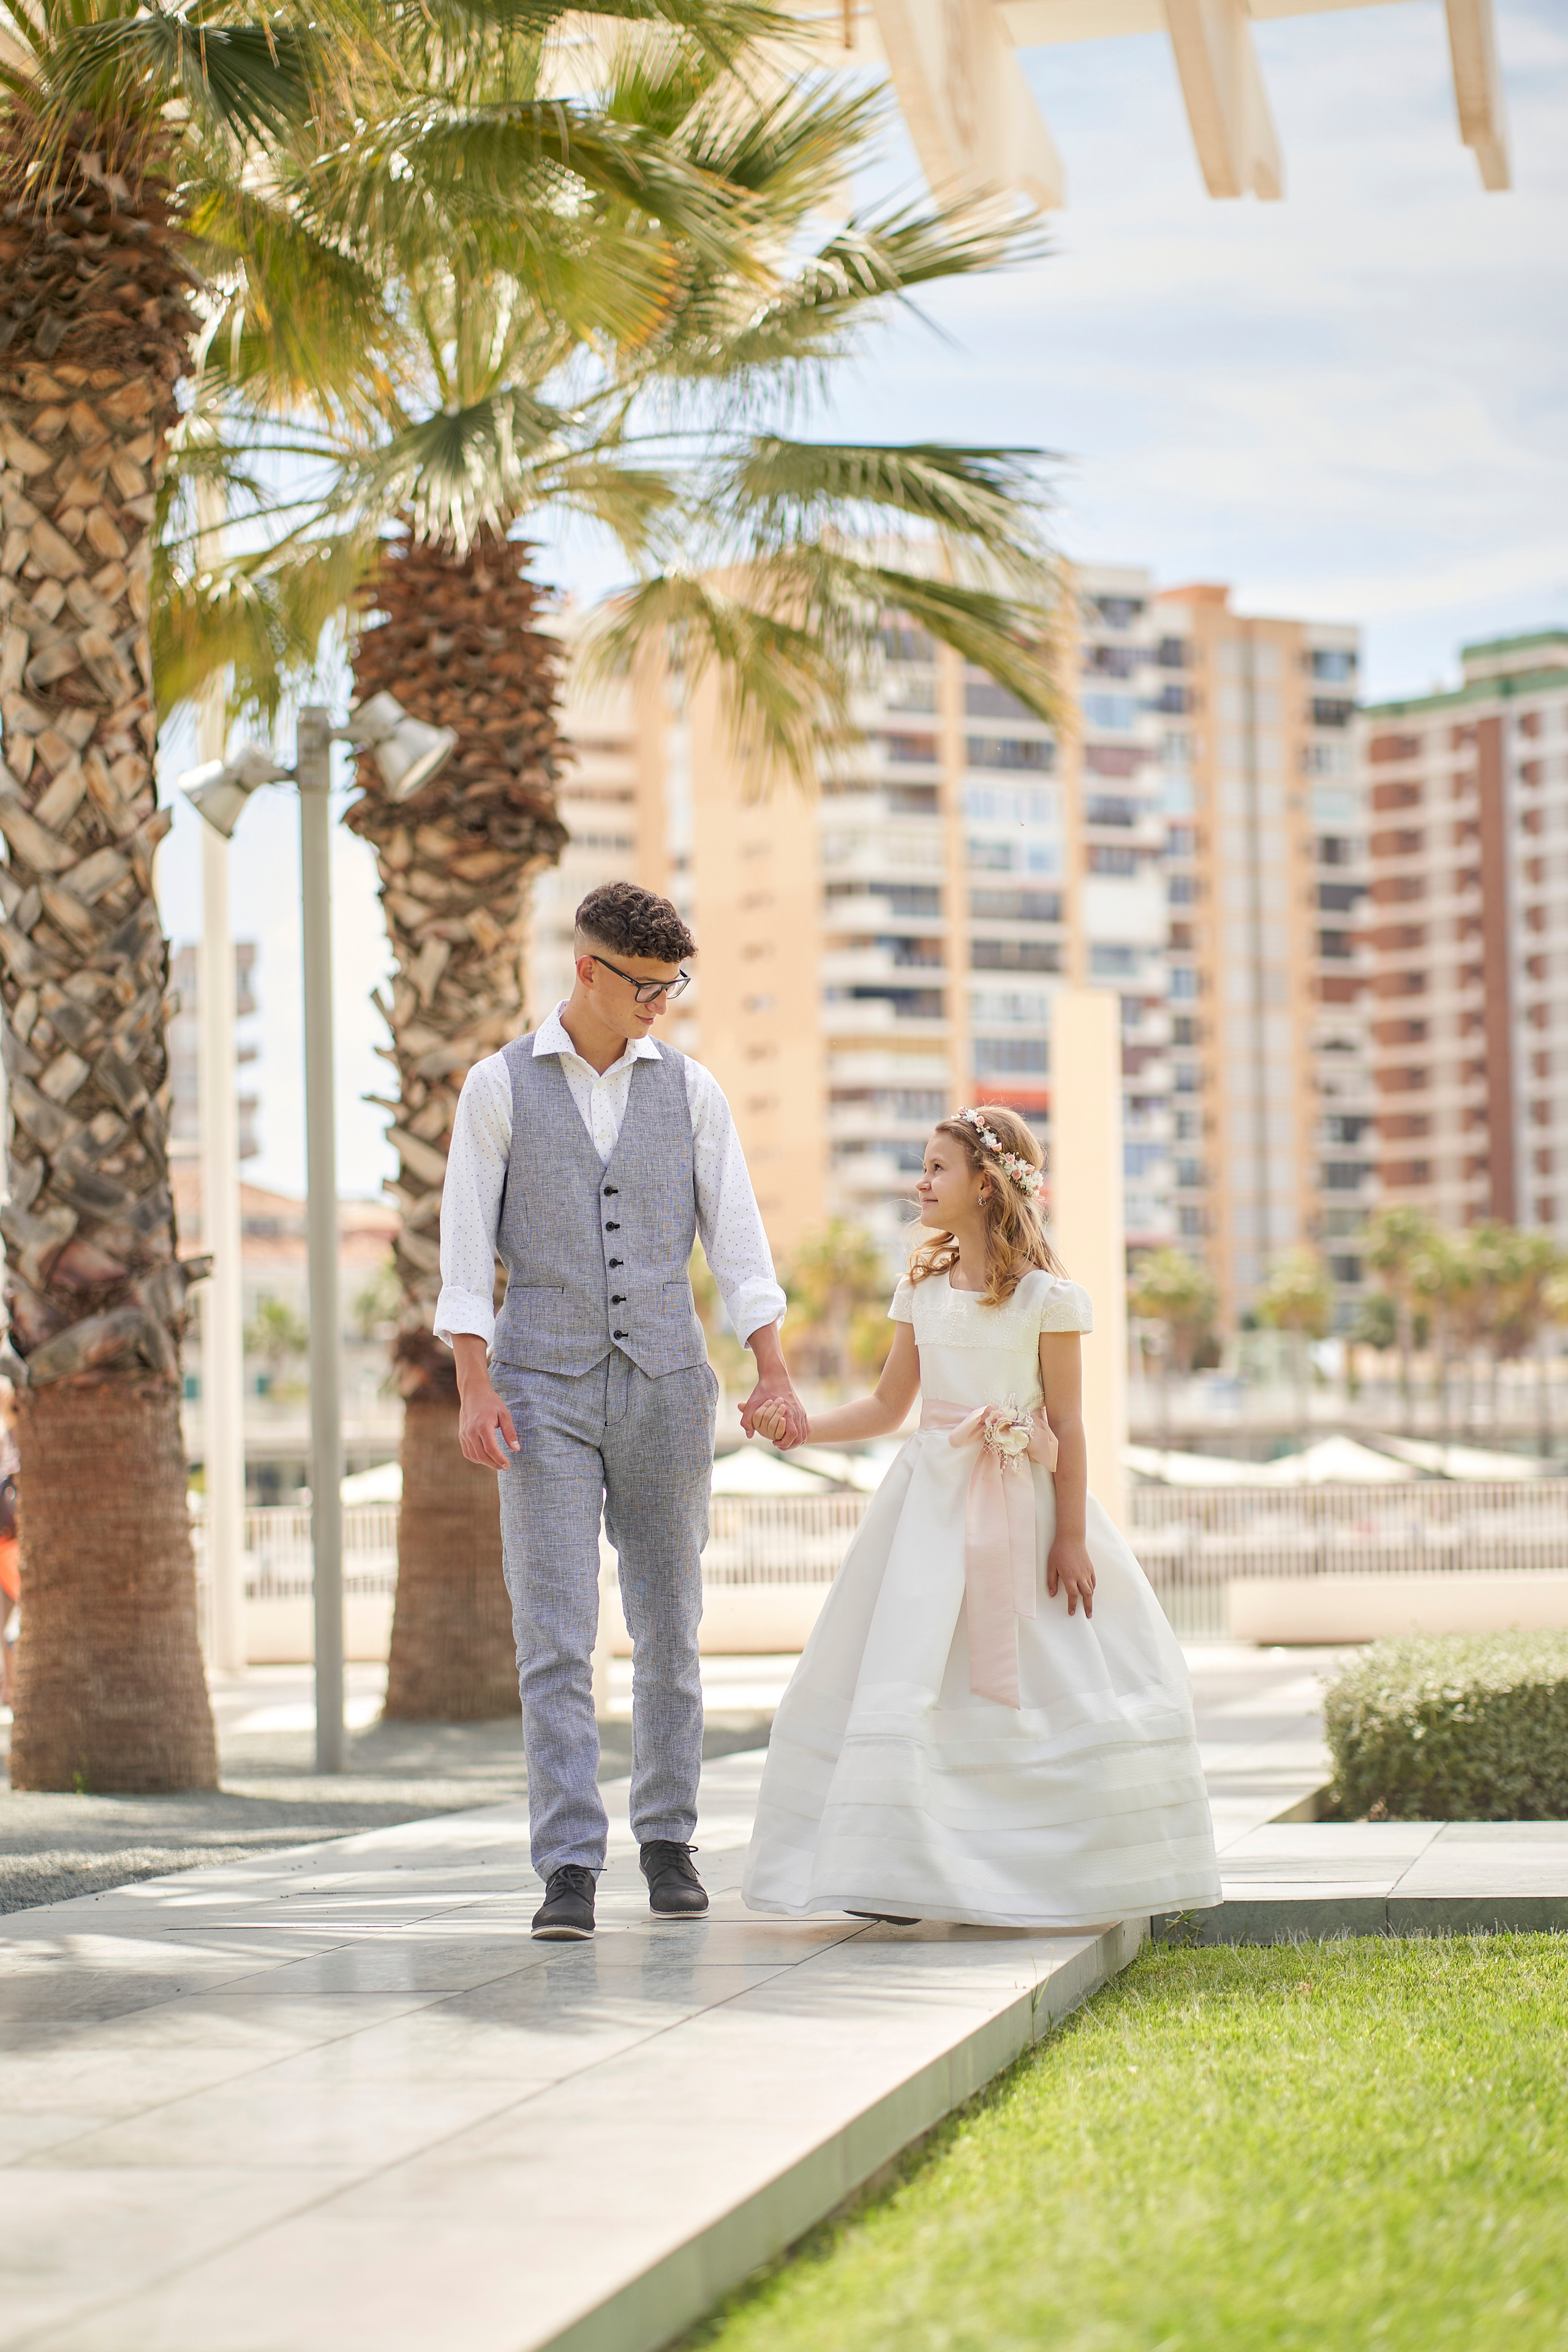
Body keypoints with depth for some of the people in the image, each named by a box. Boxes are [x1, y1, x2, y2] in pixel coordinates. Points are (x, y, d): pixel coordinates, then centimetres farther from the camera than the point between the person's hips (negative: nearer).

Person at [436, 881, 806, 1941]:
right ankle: (570, 1871, -9)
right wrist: (474, 1388, -11)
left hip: (666, 1384, 2)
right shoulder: (500, 1086, 0)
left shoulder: (689, 1088, 5)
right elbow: (468, 1245, -2)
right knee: (556, 1635, -9)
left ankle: (668, 1840, 23)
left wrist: (776, 1376, -7)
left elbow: (736, 1236, 2)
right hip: (546, 1388, -2)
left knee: (669, 1624, 9)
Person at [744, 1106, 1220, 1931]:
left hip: (1022, 1506, -4)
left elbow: (1066, 1422, -5)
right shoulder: (922, 1289, 8)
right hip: (933, 1502, 4)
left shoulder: (1046, 1296, -6)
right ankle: (898, 1871, 2)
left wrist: (1073, 1536, -8)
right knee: (903, 1673, -3)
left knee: (1052, 1690, 0)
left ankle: (1055, 1871, 14)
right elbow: (889, 1406, 13)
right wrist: (803, 1426, -1)